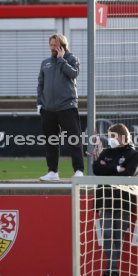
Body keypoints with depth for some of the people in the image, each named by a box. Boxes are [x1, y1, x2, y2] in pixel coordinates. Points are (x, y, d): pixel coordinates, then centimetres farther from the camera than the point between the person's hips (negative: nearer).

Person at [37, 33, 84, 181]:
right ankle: (52, 171, 15)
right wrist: (39, 102, 7)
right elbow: (40, 84, 16)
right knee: (51, 141, 8)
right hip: (48, 109, 5)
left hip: (67, 107, -5)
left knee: (74, 140, -7)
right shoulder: (46, 63, 14)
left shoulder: (71, 59, 2)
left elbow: (73, 73, -17)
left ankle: (79, 171, -8)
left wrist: (61, 59, -11)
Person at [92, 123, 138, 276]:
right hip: (106, 200, 4)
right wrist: (116, 168, -11)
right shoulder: (106, 153, 14)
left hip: (123, 201, -4)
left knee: (119, 236, -4)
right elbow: (96, 168, -2)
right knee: (107, 235, -3)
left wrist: (107, 169, -7)